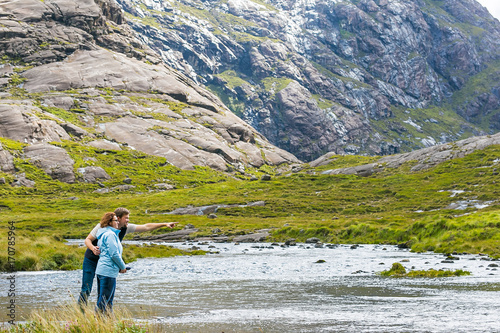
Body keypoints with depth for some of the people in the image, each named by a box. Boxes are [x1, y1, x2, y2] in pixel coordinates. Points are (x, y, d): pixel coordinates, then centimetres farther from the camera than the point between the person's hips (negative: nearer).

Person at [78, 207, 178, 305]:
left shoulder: (126, 228, -6)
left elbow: (146, 227, 0)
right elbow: (87, 239, -14)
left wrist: (165, 224, -3)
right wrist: (93, 248, -36)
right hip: (91, 260, -5)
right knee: (86, 290, -7)